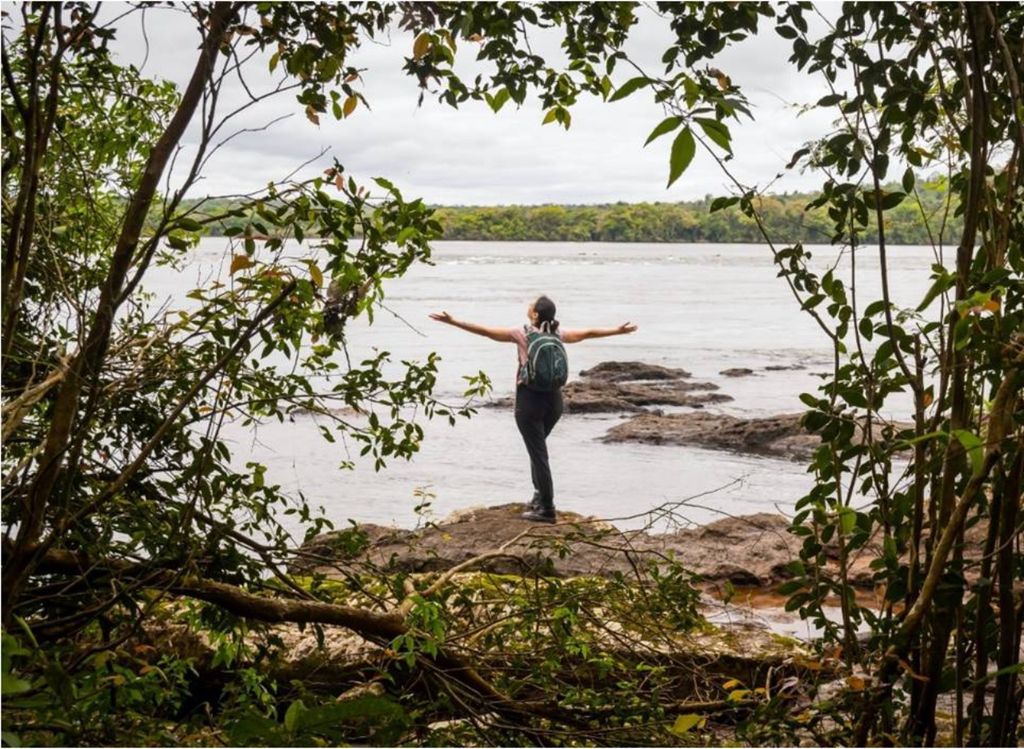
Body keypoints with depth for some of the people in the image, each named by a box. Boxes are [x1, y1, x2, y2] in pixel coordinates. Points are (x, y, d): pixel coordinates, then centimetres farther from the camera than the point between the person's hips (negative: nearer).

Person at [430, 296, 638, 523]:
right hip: (554, 399, 5)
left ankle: (546, 509, 2)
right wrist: (619, 330, 28)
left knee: (538, 452, -1)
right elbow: (589, 333, 15)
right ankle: (540, 497, 29)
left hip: (530, 399, -5)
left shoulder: (522, 334, -9)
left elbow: (485, 331, -11)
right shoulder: (558, 335, 4)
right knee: (537, 447, 24)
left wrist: (453, 321, -9)